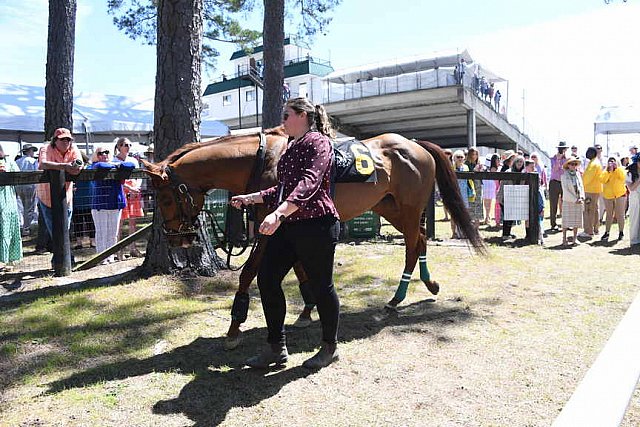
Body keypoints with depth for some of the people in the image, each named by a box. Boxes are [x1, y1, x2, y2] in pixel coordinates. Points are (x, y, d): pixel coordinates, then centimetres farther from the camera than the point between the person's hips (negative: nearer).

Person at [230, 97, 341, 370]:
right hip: (286, 226, 9)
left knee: (321, 286, 4)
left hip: (316, 225, -9)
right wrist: (249, 199, 19)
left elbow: (309, 183, -27)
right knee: (266, 279, 5)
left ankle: (330, 347, 25)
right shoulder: (292, 147, 19)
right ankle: (276, 347, 18)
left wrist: (278, 213, -39)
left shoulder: (318, 142, -10)